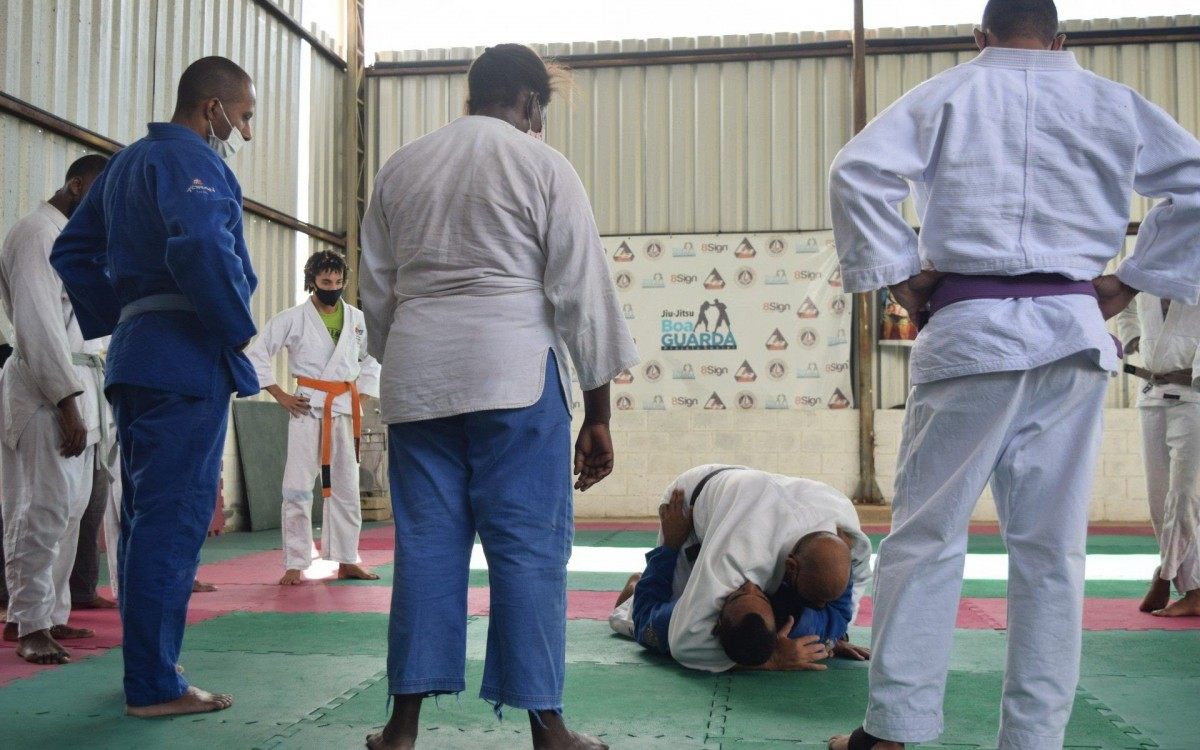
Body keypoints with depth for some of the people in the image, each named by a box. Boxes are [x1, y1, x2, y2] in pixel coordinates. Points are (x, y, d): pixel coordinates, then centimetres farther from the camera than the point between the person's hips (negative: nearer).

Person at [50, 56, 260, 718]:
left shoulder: (125, 163, 21)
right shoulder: (190, 160, -9)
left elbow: (73, 251, 25)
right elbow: (201, 245, -28)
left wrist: (115, 321, 19)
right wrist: (238, 330, -17)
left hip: (135, 355, 10)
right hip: (187, 358, -10)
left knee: (144, 518, 15)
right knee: (173, 520, -6)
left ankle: (145, 669, 24)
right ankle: (154, 686, -1)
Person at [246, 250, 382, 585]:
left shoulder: (357, 318, 7)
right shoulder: (293, 318, -3)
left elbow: (372, 360, 18)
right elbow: (256, 354, -3)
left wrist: (362, 396, 6)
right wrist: (280, 396, -7)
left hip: (346, 410, 4)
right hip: (309, 408, -4)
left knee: (346, 487, 9)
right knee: (298, 487, -4)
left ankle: (347, 561, 19)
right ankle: (295, 565, 4)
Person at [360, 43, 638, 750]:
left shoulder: (399, 168, 14)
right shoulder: (543, 165, 1)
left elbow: (376, 291, 17)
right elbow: (583, 293, -2)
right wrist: (598, 414, 2)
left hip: (416, 373, 5)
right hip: (516, 372, -4)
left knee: (427, 540, 10)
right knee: (529, 545, 1)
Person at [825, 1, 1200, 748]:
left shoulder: (949, 93, 4)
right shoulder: (1111, 103, 12)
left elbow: (859, 170, -9)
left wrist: (897, 274, -2)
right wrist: (1133, 281, 10)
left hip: (971, 329, -2)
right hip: (1074, 332, 3)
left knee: (926, 533, 4)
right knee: (1053, 547, 8)